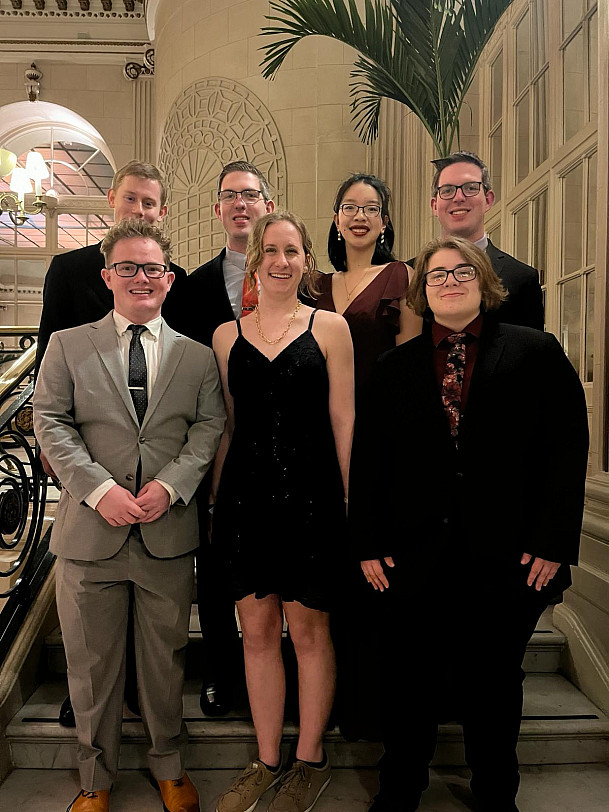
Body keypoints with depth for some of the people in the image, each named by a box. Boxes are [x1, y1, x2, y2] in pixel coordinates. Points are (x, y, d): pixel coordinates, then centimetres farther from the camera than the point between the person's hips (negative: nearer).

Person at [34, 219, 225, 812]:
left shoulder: (197, 356, 7)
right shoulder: (67, 345, 4)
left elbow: (210, 426, 1)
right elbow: (51, 424, -2)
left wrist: (171, 483, -14)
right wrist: (98, 488, -14)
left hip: (169, 532, 1)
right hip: (91, 530, 0)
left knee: (166, 657, 15)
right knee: (92, 663, 14)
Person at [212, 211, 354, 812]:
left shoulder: (329, 327, 1)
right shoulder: (226, 336, 9)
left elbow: (343, 420, -1)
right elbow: (227, 425, 12)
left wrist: (353, 501, -4)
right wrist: (216, 499, 11)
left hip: (309, 491, -3)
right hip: (245, 493, 3)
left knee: (309, 630, 9)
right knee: (256, 630, 11)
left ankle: (310, 759, 29)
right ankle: (267, 762, 29)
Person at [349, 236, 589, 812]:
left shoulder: (537, 353, 2)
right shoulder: (394, 367, 7)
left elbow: (567, 451, -3)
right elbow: (367, 461, 5)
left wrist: (552, 544, -9)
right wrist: (368, 545, -1)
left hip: (506, 562, -1)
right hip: (412, 559, 1)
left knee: (494, 684, 17)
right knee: (408, 683, 13)